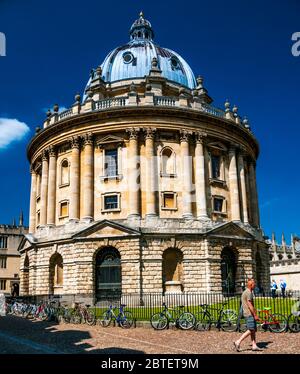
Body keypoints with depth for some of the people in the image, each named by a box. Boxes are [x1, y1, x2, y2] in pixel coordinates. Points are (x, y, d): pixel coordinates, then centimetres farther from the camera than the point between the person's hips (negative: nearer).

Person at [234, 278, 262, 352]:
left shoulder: (245, 292, 18)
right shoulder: (248, 293, -14)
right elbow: (250, 305, -20)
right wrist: (255, 315, -19)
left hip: (248, 314, 10)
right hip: (249, 314, -10)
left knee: (253, 330, 9)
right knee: (250, 330, -10)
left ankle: (254, 346, 8)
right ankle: (238, 342, -11)